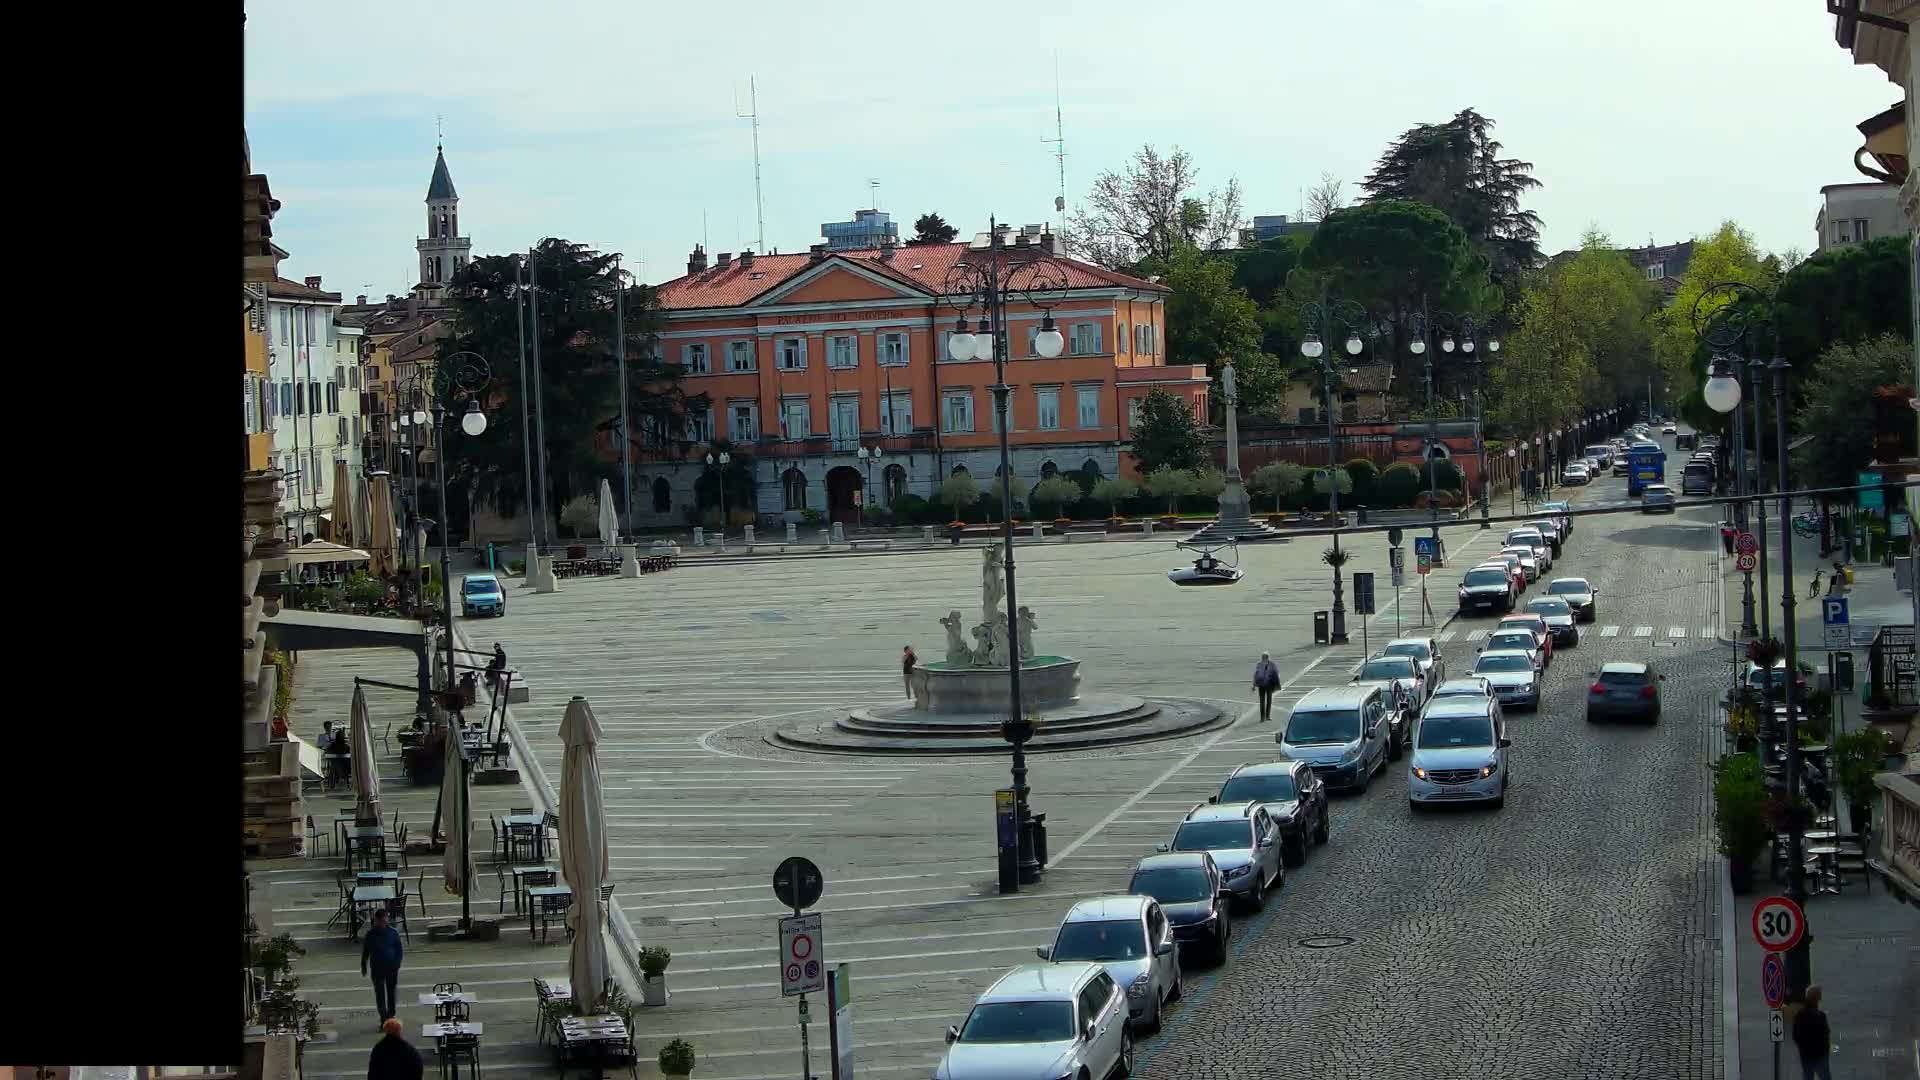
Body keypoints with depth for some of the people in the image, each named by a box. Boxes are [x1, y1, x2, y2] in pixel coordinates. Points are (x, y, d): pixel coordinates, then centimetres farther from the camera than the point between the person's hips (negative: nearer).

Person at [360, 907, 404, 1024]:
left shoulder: (393, 933, -5)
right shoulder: (371, 934, -5)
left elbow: (399, 950, 0)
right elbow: (365, 951, 4)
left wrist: (396, 964, -10)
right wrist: (363, 965, 7)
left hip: (391, 968, 1)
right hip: (377, 968, -1)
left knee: (391, 992, 13)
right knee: (380, 994, -6)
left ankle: (390, 1015, 29)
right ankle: (384, 1018, -8)